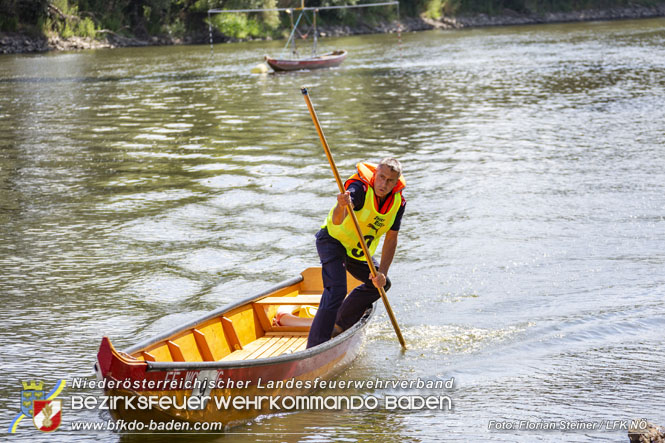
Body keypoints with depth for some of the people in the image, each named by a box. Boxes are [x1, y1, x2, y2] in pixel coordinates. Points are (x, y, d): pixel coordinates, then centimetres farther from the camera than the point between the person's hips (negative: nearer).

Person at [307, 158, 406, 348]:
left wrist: (382, 272, -17)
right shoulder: (360, 188, -30)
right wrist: (342, 206, -69)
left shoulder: (398, 202, -12)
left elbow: (391, 240, -8)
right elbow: (337, 221, -46)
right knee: (336, 290, -24)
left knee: (381, 284, 15)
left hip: (358, 251, 8)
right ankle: (315, 347, -26)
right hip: (332, 241, -7)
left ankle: (340, 326, 25)